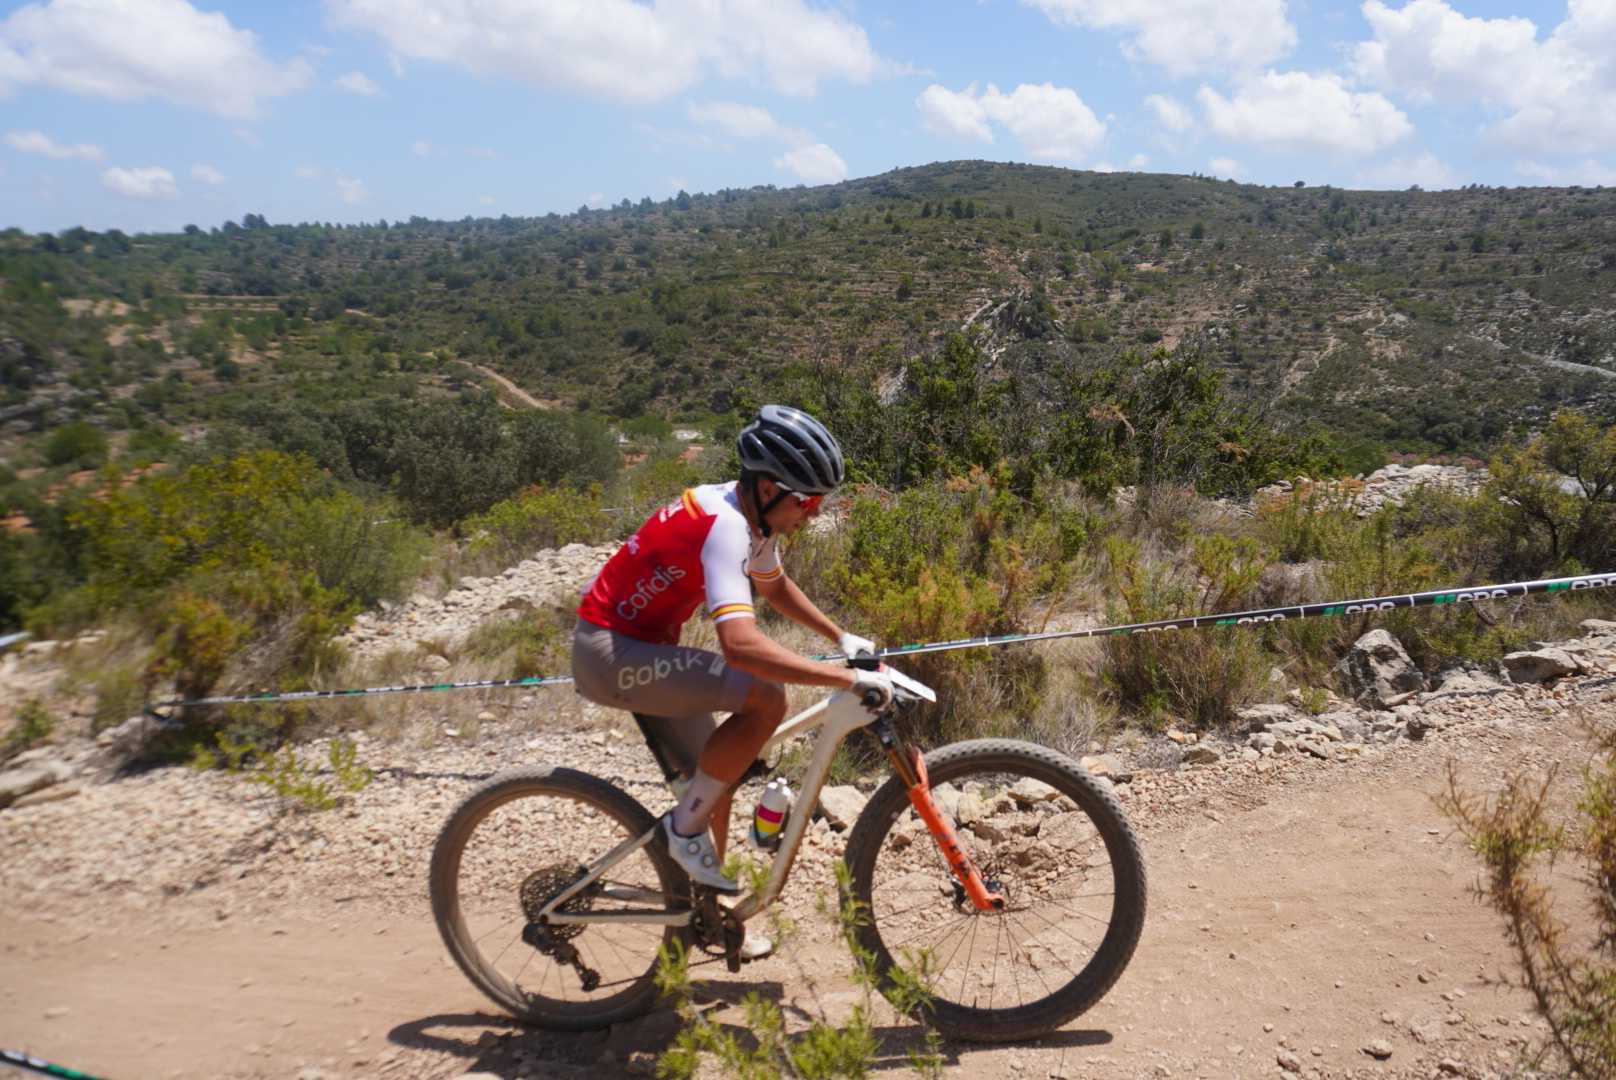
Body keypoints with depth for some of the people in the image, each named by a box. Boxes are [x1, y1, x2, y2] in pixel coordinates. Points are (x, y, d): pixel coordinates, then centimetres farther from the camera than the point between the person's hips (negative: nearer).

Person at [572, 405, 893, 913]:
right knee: (766, 697, -24)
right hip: (610, 652, -10)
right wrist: (848, 679, -38)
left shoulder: (751, 513, 2)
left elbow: (775, 586, 22)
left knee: (715, 780, 14)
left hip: (641, 643, 10)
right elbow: (741, 644, -42)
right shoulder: (724, 525, -29)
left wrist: (841, 636, 17)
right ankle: (684, 827, -6)